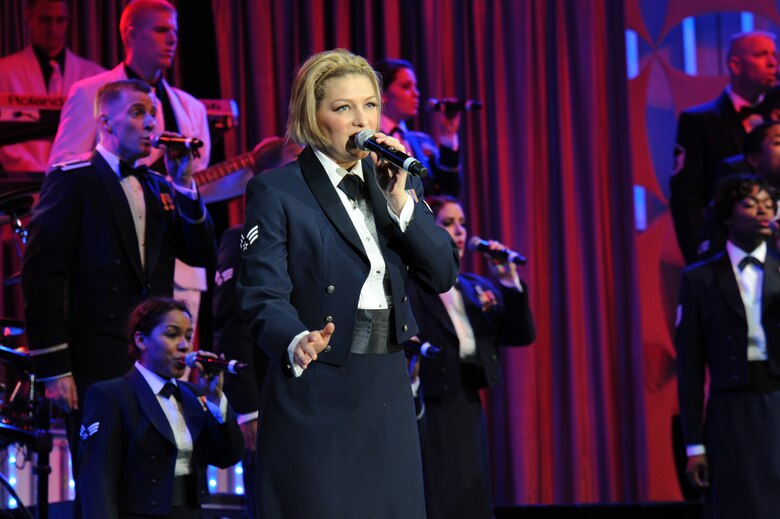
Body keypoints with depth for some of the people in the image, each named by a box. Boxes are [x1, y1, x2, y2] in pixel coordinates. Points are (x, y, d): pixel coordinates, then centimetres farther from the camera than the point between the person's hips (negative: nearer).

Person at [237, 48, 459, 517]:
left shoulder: (395, 183, 13)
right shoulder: (276, 191, -4)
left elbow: (442, 275, 5)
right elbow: (263, 296, -13)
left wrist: (399, 201, -6)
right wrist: (297, 343, -33)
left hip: (388, 392, 5)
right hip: (316, 395, -5)